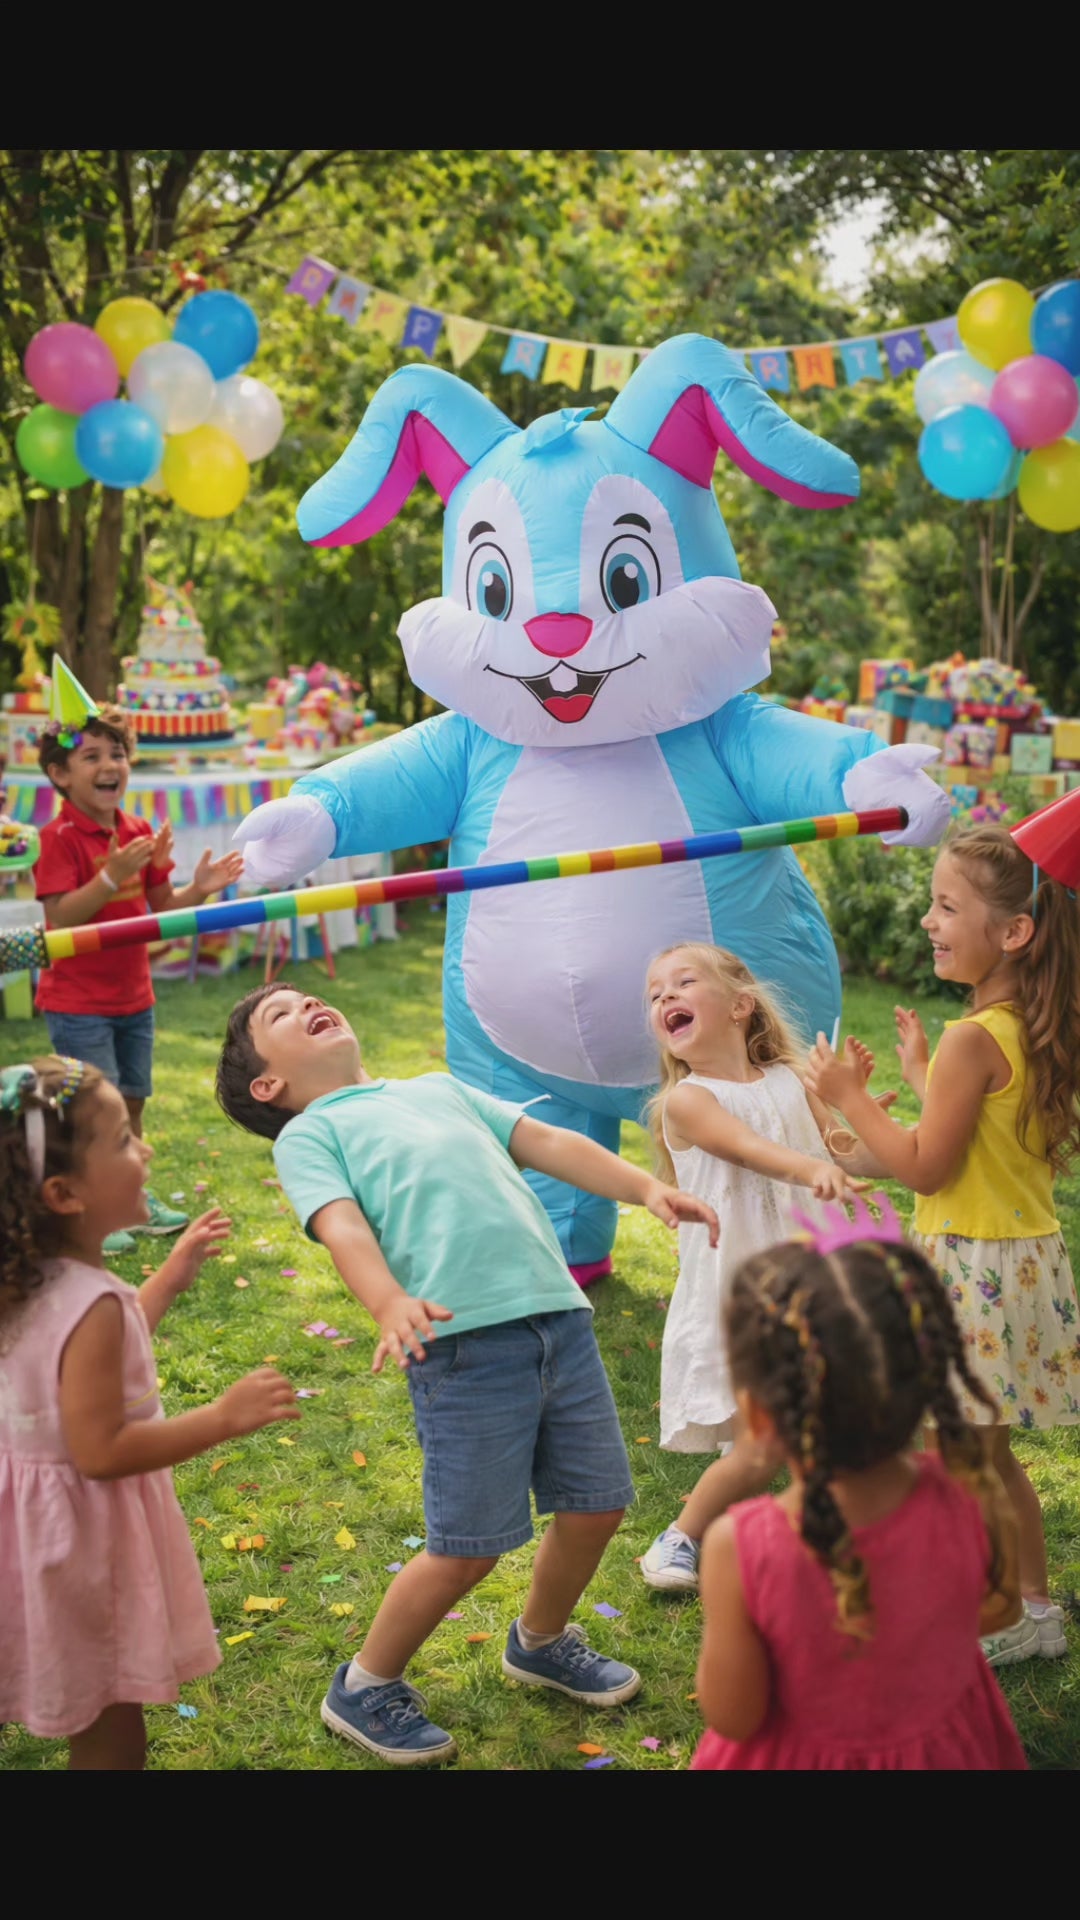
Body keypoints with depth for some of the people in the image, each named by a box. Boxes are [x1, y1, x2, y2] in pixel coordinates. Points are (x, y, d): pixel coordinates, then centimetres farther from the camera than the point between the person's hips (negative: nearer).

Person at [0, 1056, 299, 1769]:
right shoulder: (91, 1303, -30)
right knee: (111, 1736, 9)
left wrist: (171, 1277, 16)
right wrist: (224, 1418, -25)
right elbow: (100, 1451, -28)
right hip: (81, 1530, -9)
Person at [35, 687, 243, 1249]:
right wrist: (111, 876, -31)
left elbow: (162, 905, 10)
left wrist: (199, 890, -8)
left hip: (133, 996, 7)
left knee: (132, 1101, 15)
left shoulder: (140, 832, 5)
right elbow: (58, 918, -23)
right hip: (78, 1001, -6)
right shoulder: (59, 837, -15)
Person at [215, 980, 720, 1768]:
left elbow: (547, 1142, 21)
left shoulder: (442, 1088, 29)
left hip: (559, 1313, 5)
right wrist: (391, 1303, -26)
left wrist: (645, 1186, 6)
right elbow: (342, 1225, -6)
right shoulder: (308, 1134, 12)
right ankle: (366, 1687, 22)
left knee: (597, 1507, 12)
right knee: (469, 1549, -3)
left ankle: (541, 1642, 41)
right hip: (463, 1338, -5)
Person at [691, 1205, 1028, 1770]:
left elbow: (732, 1717, -20)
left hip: (799, 1756, -2)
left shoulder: (739, 1549, -36)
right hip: (949, 1746, 2)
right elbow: (997, 1612, -6)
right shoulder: (974, 1500, -29)